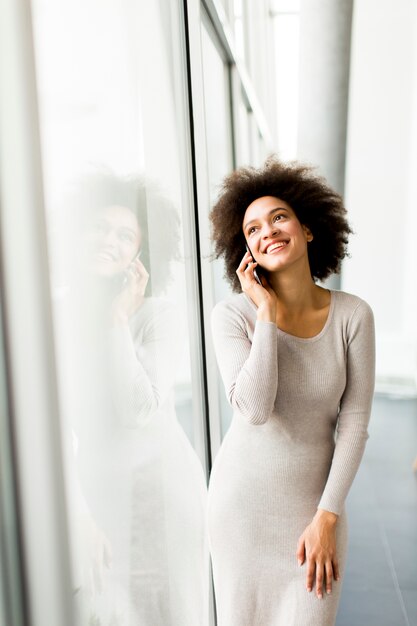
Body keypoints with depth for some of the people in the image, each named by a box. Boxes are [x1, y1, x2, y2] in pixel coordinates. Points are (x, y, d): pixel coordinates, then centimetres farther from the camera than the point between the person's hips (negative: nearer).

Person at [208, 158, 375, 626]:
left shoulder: (353, 315, -10)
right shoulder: (233, 314, -14)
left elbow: (354, 424, -7)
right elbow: (255, 408, -25)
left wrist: (327, 517, -9)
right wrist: (267, 313, -22)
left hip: (315, 500, 1)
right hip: (244, 499, 0)